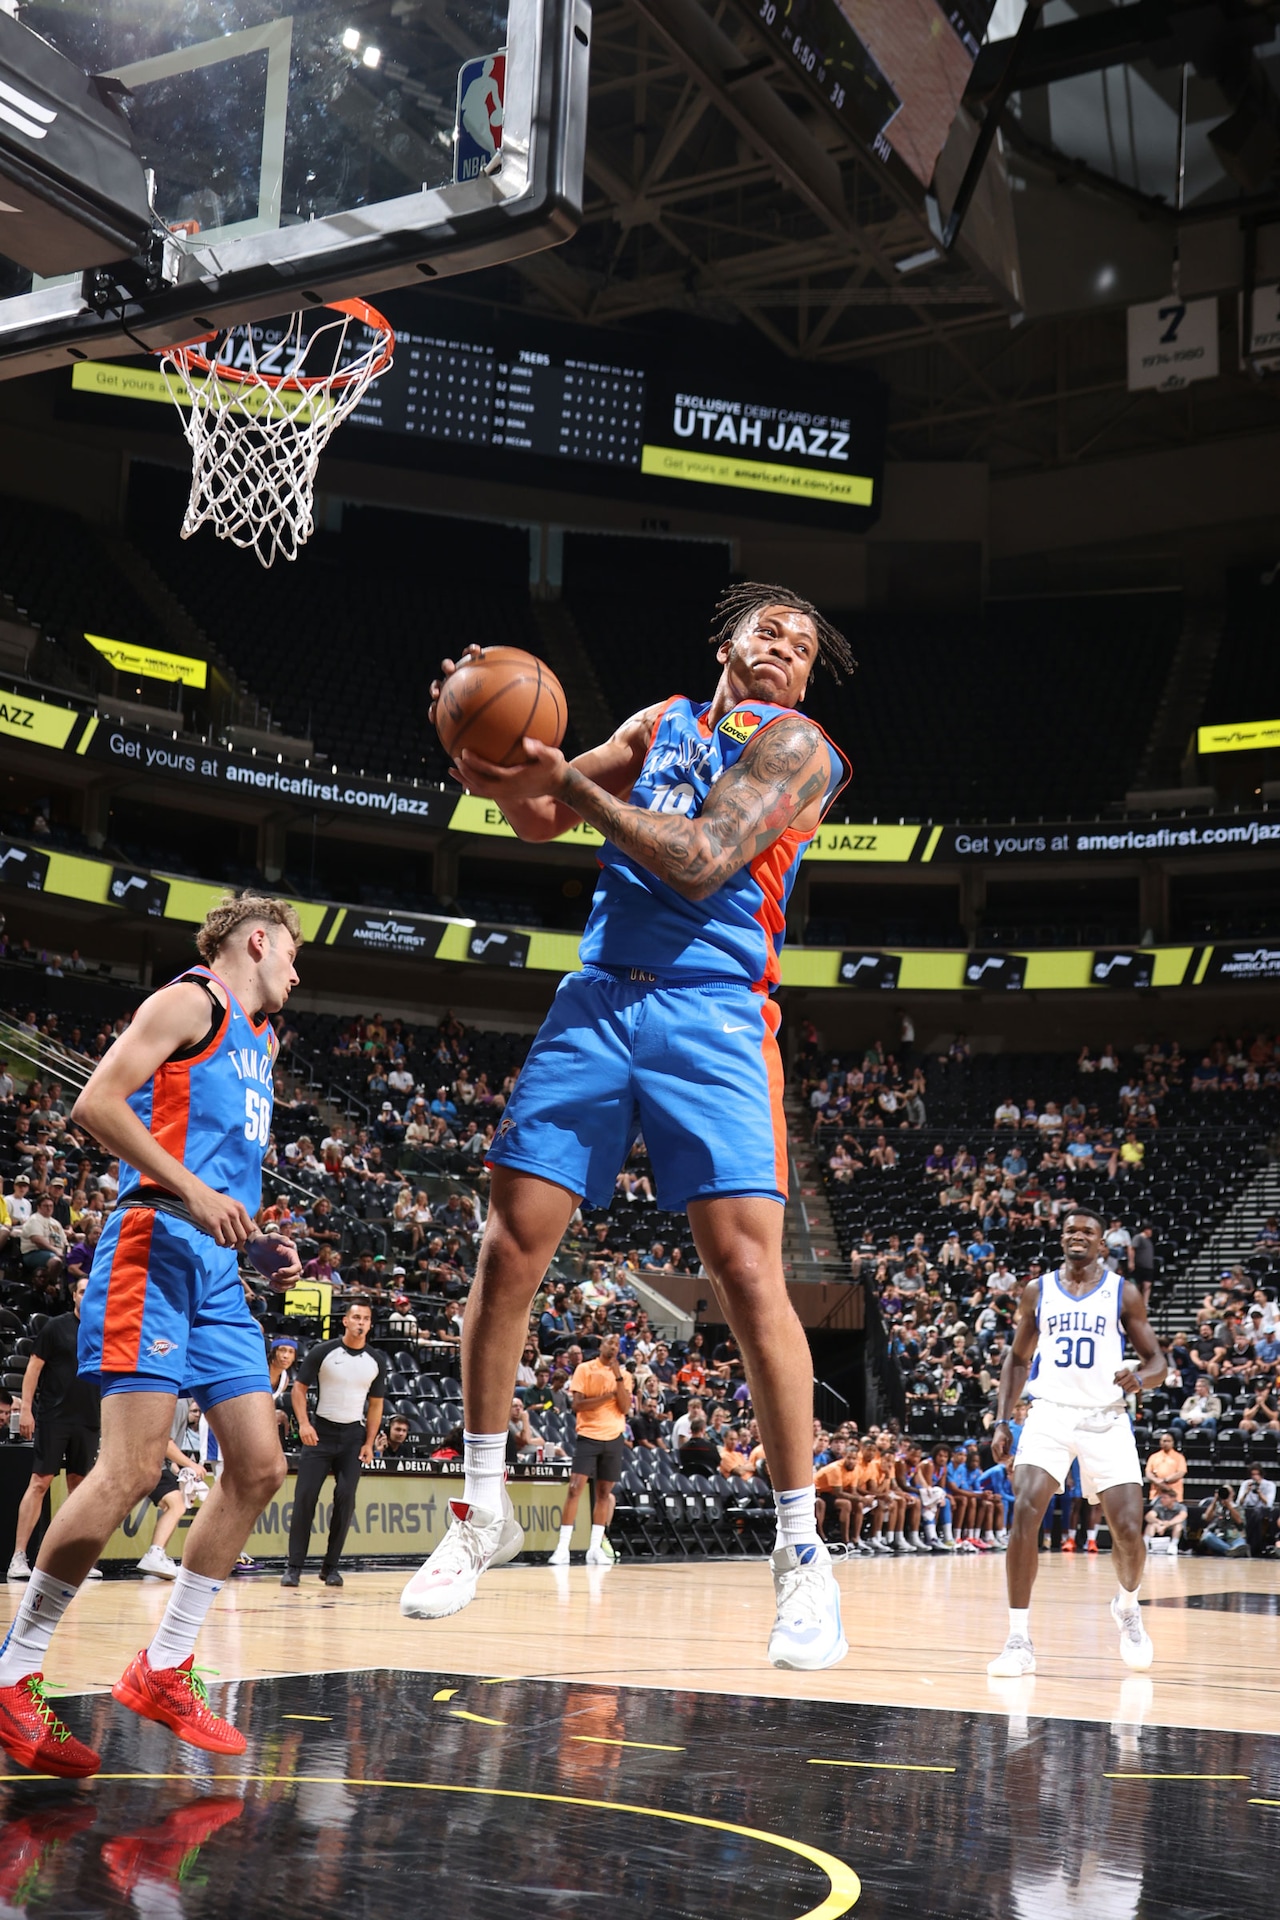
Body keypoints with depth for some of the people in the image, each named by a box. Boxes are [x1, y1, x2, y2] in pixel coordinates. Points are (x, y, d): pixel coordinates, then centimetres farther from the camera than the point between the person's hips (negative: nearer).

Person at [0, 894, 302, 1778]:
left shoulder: (261, 1040, 25)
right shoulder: (191, 1002, -1)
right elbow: (97, 1102, -13)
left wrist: (257, 1243, 16)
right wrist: (193, 1191, -19)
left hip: (217, 1270, 9)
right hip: (157, 1246, -9)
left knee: (260, 1467, 3)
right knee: (133, 1468, -16)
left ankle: (163, 1669, 12)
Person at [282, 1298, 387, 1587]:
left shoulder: (377, 1360, 4)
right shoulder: (322, 1351, -5)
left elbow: (375, 1403, 11)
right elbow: (299, 1387, -1)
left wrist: (369, 1443, 3)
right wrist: (304, 1423, -13)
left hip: (353, 1436, 2)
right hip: (321, 1432, -2)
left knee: (345, 1499, -3)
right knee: (305, 1497, -7)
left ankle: (331, 1567, 7)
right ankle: (294, 1566, -1)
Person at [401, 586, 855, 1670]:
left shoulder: (794, 744, 0)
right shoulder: (664, 723, 18)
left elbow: (701, 861, -15)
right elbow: (543, 819, 17)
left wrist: (571, 780, -15)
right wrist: (501, 765, -5)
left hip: (713, 1014, -5)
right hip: (599, 999, 5)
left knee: (747, 1272, -14)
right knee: (510, 1251, -1)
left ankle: (802, 1549, -1)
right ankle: (484, 1510, 15)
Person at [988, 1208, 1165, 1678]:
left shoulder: (1123, 1293, 2)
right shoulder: (1038, 1291, 7)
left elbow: (1157, 1361, 4)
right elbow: (1017, 1358, 15)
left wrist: (1140, 1377, -20)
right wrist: (1001, 1420, 6)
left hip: (1105, 1420, -1)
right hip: (1050, 1415, 1)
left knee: (1128, 1529, -6)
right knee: (1024, 1515, -18)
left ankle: (1127, 1607, 29)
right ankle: (1019, 1640, -11)